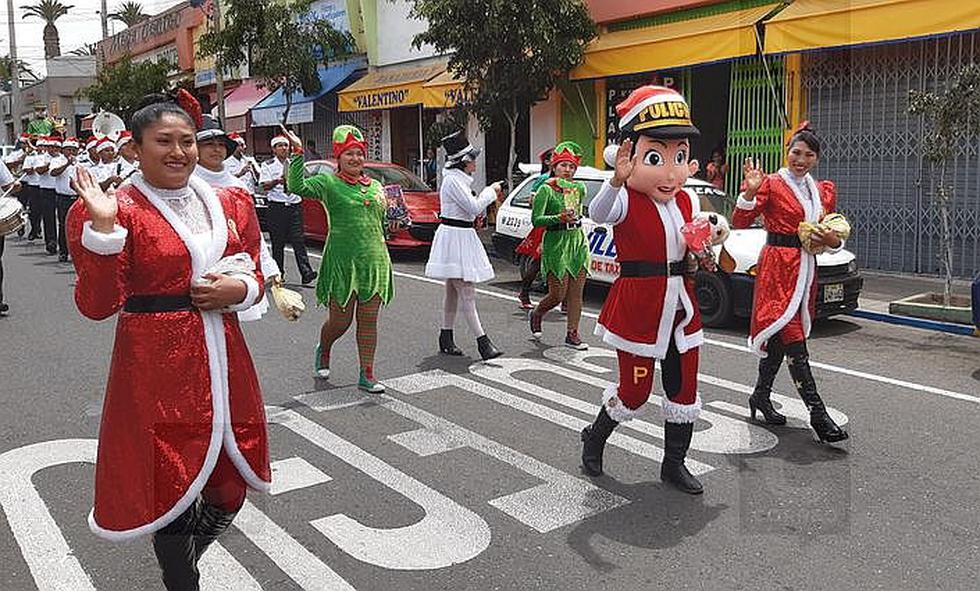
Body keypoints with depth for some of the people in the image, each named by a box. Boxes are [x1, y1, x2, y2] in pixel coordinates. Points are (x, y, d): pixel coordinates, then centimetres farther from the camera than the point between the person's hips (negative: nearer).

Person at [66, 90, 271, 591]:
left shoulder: (227, 204, 9)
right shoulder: (118, 209, -7)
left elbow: (254, 276, 16)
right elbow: (96, 304, -13)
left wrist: (240, 289, -7)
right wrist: (104, 227, -23)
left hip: (222, 358, 6)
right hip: (157, 368, -5)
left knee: (231, 483, 16)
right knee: (171, 487, 3)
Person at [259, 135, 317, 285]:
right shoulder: (268, 165, 6)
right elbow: (264, 186, -5)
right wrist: (277, 181, -22)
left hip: (295, 206, 2)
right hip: (277, 207, -2)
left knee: (298, 240, -6)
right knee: (277, 243, 3)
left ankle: (306, 273, -14)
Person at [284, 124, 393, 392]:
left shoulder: (376, 186, 15)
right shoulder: (328, 182, 0)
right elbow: (297, 187, -18)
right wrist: (298, 154, -20)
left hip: (374, 260, 4)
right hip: (342, 262, -4)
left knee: (368, 321, 6)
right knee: (340, 320, 3)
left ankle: (366, 375, 13)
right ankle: (323, 350, 36)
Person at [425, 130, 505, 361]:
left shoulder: (459, 179, 15)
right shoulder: (453, 180, -16)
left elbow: (471, 208, 23)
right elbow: (474, 207, -20)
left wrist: (489, 198, 11)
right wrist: (490, 192, -7)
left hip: (461, 237, 11)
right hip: (455, 237, -11)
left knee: (453, 292, 14)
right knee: (467, 293, -11)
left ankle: (446, 337, 22)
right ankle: (482, 341, -12)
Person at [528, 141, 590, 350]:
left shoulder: (579, 188, 10)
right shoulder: (546, 190, -8)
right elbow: (536, 220, -16)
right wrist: (559, 218, -27)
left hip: (578, 242, 6)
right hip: (556, 244, -6)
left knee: (576, 293, 4)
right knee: (558, 295, -3)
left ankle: (572, 334, 11)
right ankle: (536, 315, 26)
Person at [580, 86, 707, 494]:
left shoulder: (688, 201, 7)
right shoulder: (627, 201, -14)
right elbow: (597, 214, -36)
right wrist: (617, 180, -55)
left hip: (680, 308, 7)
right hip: (637, 308, -6)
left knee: (684, 388, 12)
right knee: (635, 391, 5)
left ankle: (674, 464, 28)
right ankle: (595, 438, 33)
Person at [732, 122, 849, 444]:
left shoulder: (824, 191, 14)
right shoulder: (771, 184, -5)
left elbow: (833, 231, 21)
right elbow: (740, 221, -13)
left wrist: (834, 240, -1)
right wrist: (750, 191, -28)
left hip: (806, 268, 7)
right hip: (778, 264, -7)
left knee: (779, 336, 13)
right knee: (793, 339, -9)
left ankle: (761, 396, 27)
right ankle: (817, 412, -9)